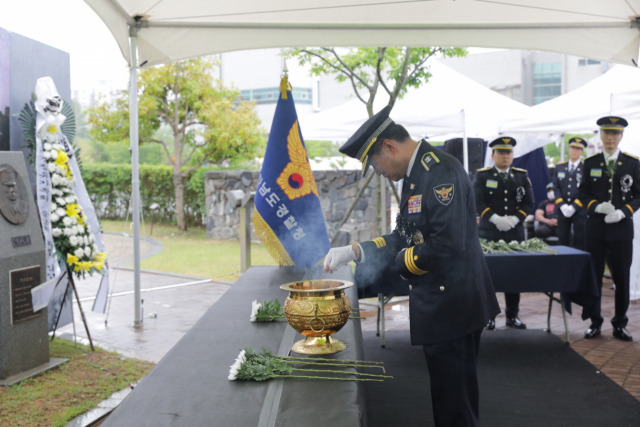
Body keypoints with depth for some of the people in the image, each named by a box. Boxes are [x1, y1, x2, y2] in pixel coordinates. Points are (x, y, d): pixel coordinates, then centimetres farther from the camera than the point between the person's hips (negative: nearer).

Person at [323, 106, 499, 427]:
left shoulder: (440, 172, -20)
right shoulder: (416, 174, 12)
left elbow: (448, 244, -28)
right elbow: (406, 237, 16)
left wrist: (402, 260, -13)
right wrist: (354, 251, 5)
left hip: (451, 306, -10)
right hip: (438, 305, 10)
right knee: (447, 392, 22)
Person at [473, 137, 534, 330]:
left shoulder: (522, 176, 11)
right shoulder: (482, 175, 4)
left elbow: (528, 203, 6)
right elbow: (478, 202, -6)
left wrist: (514, 219, -11)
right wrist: (495, 219, -20)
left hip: (515, 233, 2)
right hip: (489, 233, -2)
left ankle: (512, 316, 15)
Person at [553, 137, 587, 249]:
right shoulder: (559, 167, 12)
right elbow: (556, 188, 7)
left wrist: (574, 206, -13)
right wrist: (562, 205, -7)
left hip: (580, 210, -3)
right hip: (563, 210, 3)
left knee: (579, 243, 0)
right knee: (562, 241, 4)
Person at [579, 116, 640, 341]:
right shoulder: (590, 163, 5)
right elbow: (583, 194, 5)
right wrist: (597, 206, -14)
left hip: (621, 228, -1)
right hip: (595, 228, 1)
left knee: (622, 278, 5)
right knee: (594, 276, 5)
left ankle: (620, 324, 17)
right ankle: (595, 322, 16)